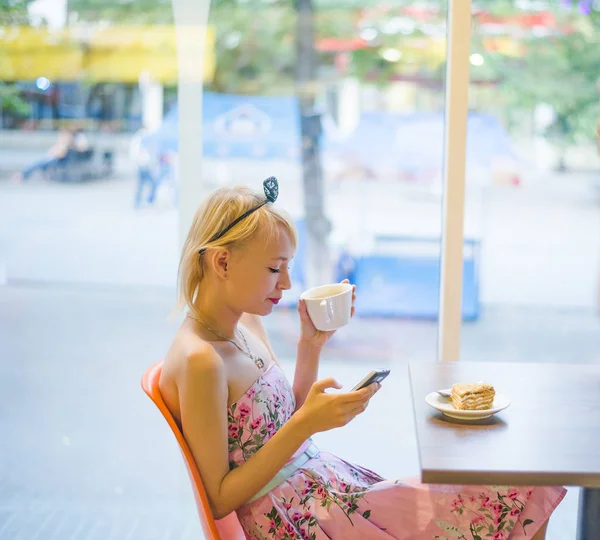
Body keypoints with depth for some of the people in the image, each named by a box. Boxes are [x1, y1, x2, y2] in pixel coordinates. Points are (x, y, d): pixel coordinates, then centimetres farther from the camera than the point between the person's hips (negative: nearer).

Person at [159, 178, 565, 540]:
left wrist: (311, 345, 3)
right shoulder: (199, 361, -21)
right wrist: (305, 424, -23)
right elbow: (219, 501, -17)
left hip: (320, 478, 9)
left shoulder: (247, 322, 6)